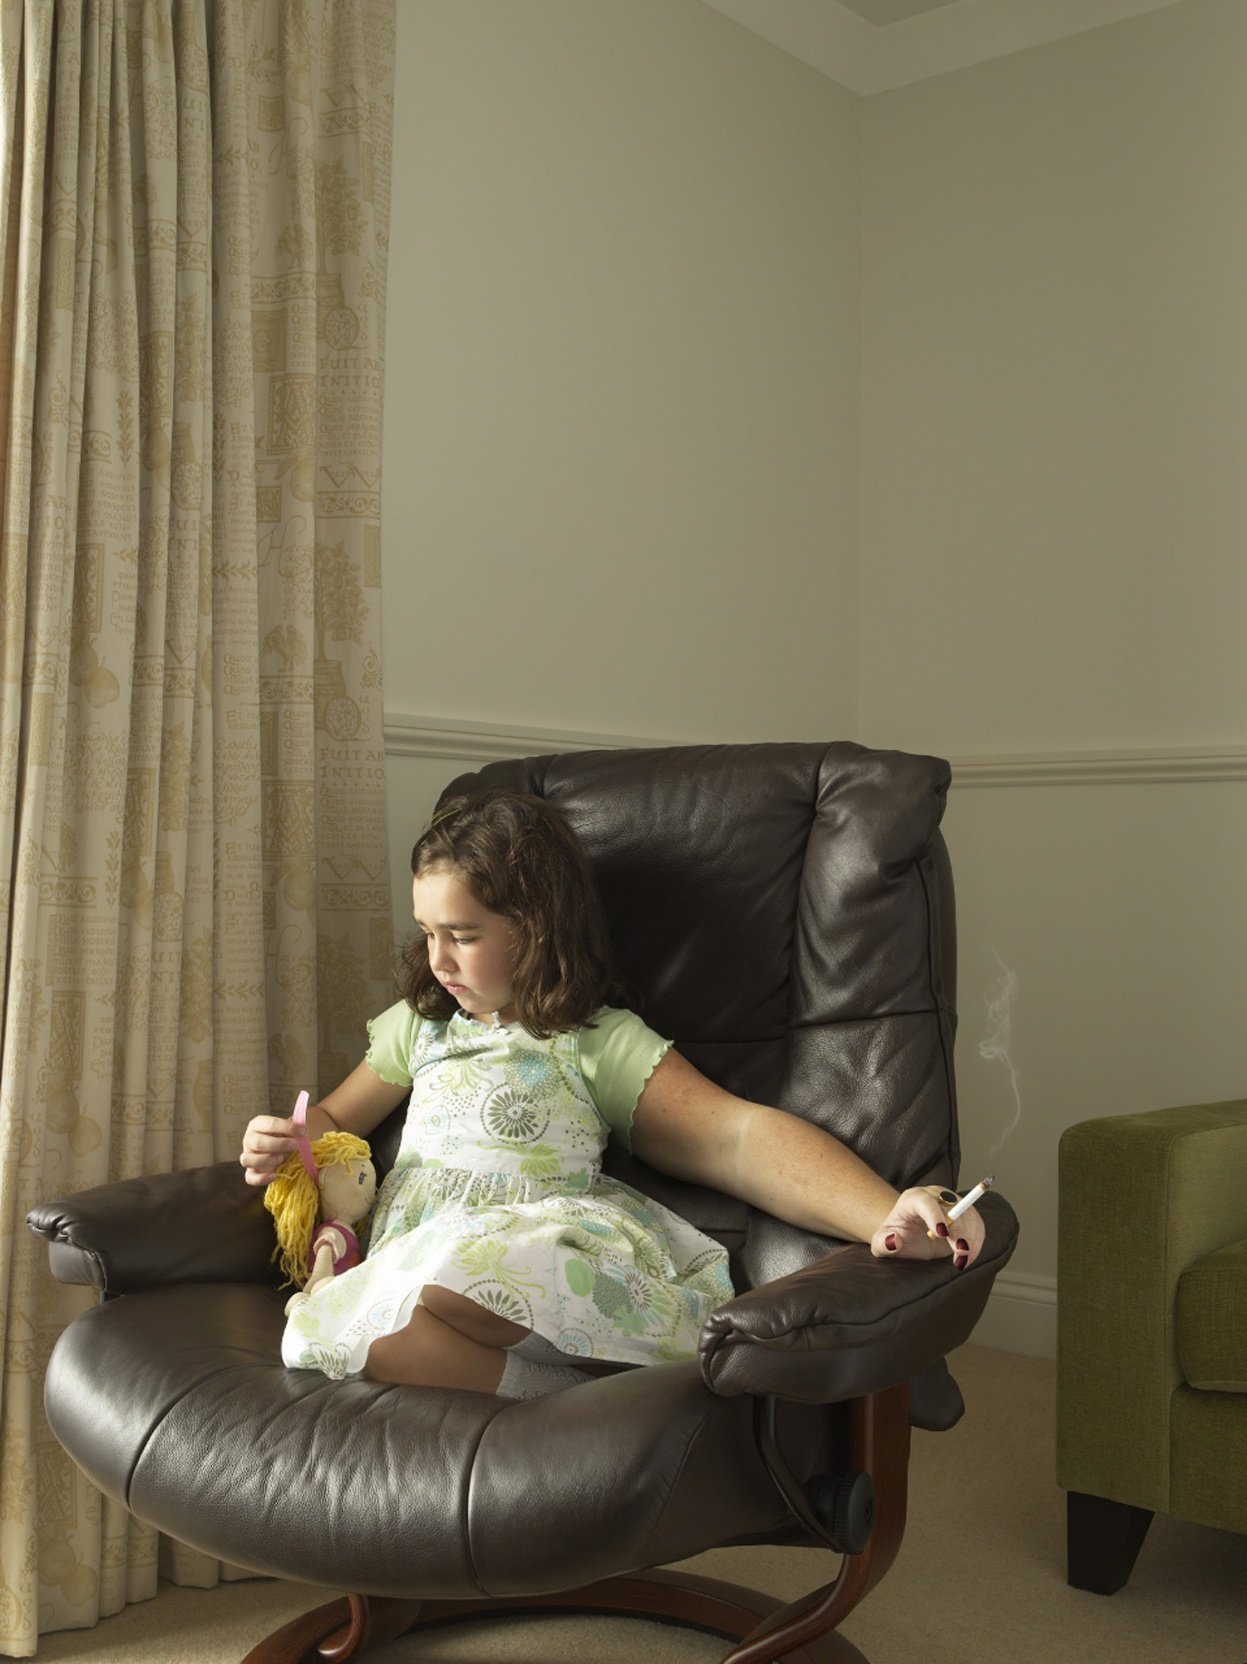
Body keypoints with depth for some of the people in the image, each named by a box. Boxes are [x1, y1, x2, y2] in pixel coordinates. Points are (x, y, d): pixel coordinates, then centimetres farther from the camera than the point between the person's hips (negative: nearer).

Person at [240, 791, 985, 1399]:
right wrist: (286, 1147, 12)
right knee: (329, 1329, -32)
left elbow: (738, 1136, -4)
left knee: (434, 1284, -40)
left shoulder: (602, 1044, 9)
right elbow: (338, 1121, 40)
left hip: (566, 1255, -5)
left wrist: (888, 1217, -21)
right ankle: (583, 1400, -24)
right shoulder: (417, 1026, 27)